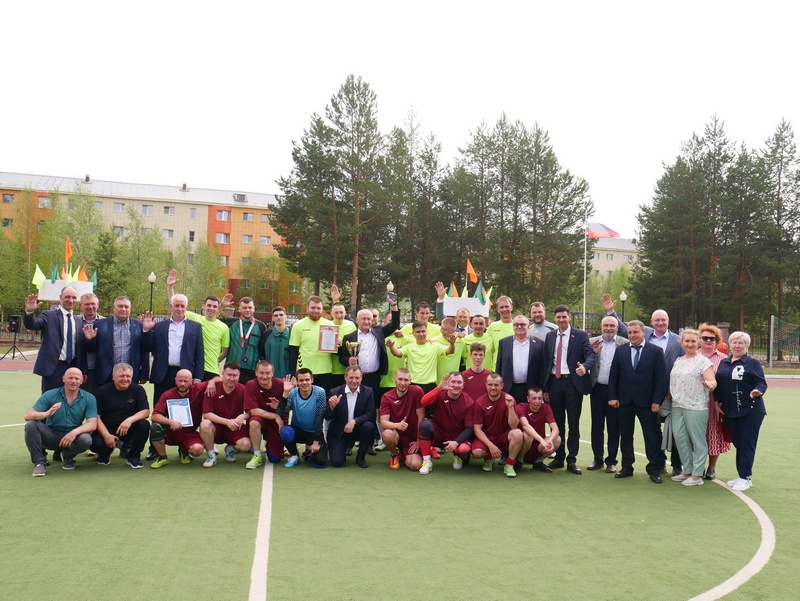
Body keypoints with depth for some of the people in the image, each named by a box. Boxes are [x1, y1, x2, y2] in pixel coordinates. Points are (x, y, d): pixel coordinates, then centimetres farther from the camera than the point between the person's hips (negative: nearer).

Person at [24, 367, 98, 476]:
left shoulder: (89, 398, -4)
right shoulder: (50, 395, -5)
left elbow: (92, 424, -12)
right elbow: (28, 416, -13)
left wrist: (74, 432, -32)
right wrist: (47, 413, -35)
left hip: (72, 438, 0)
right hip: (51, 435, 0)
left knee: (86, 439, -32)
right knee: (31, 424, -26)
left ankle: (67, 457, 4)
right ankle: (39, 462, -8)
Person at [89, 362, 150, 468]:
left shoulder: (138, 390, 0)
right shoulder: (102, 391, -3)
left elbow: (145, 412, -9)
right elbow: (96, 417, -9)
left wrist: (130, 420, -29)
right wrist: (106, 435, -22)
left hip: (128, 430, 1)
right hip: (106, 429, -1)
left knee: (144, 425, -28)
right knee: (95, 443, -31)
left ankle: (133, 456, -3)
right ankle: (105, 452, 10)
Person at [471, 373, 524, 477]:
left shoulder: (508, 399, -9)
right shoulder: (479, 402, -10)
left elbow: (513, 426, -17)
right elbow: (477, 429, -10)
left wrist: (510, 407, -31)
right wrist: (491, 445, -22)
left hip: (504, 437, 0)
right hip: (485, 437, 0)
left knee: (517, 433, -32)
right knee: (477, 452, -31)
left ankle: (509, 465, -11)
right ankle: (489, 458, 8)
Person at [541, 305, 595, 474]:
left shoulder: (580, 335, 0)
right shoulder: (549, 336, 10)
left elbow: (590, 354, -10)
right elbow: (546, 362, 10)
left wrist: (585, 366, -34)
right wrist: (544, 387, 6)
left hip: (573, 382, -3)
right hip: (554, 382, 3)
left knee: (574, 423, 1)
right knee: (557, 422, 10)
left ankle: (572, 460, 9)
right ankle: (559, 457, 21)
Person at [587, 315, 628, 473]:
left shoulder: (624, 343, -2)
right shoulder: (592, 342, 6)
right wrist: (593, 353, -13)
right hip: (597, 389, 3)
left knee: (614, 427, 6)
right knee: (596, 425, 10)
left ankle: (611, 461, 16)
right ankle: (598, 459, 22)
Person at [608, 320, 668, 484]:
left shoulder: (656, 351, -3)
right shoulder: (620, 350, 6)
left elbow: (662, 378, -5)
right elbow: (613, 376, 7)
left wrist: (657, 401, -10)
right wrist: (612, 396, -1)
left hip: (647, 402, -3)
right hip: (624, 401, 3)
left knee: (652, 436, 3)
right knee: (625, 435, 10)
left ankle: (654, 470, 13)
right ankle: (627, 467, 20)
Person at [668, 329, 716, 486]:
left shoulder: (703, 361, -5)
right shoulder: (678, 361, 14)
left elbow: (712, 381, -14)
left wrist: (710, 384, -36)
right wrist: (670, 396, 9)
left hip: (696, 407, -6)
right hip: (677, 406, 6)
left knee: (698, 441, 1)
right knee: (680, 438, 9)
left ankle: (697, 475, 9)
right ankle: (687, 471, 23)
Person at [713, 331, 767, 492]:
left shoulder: (752, 363, -3)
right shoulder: (723, 363, 12)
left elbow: (761, 383, -9)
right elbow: (718, 384, 14)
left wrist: (757, 391, -30)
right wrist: (717, 402, 6)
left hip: (750, 411, -5)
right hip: (730, 412, 5)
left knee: (747, 444, -2)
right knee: (737, 443, 11)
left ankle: (745, 478, 5)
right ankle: (742, 476, 20)